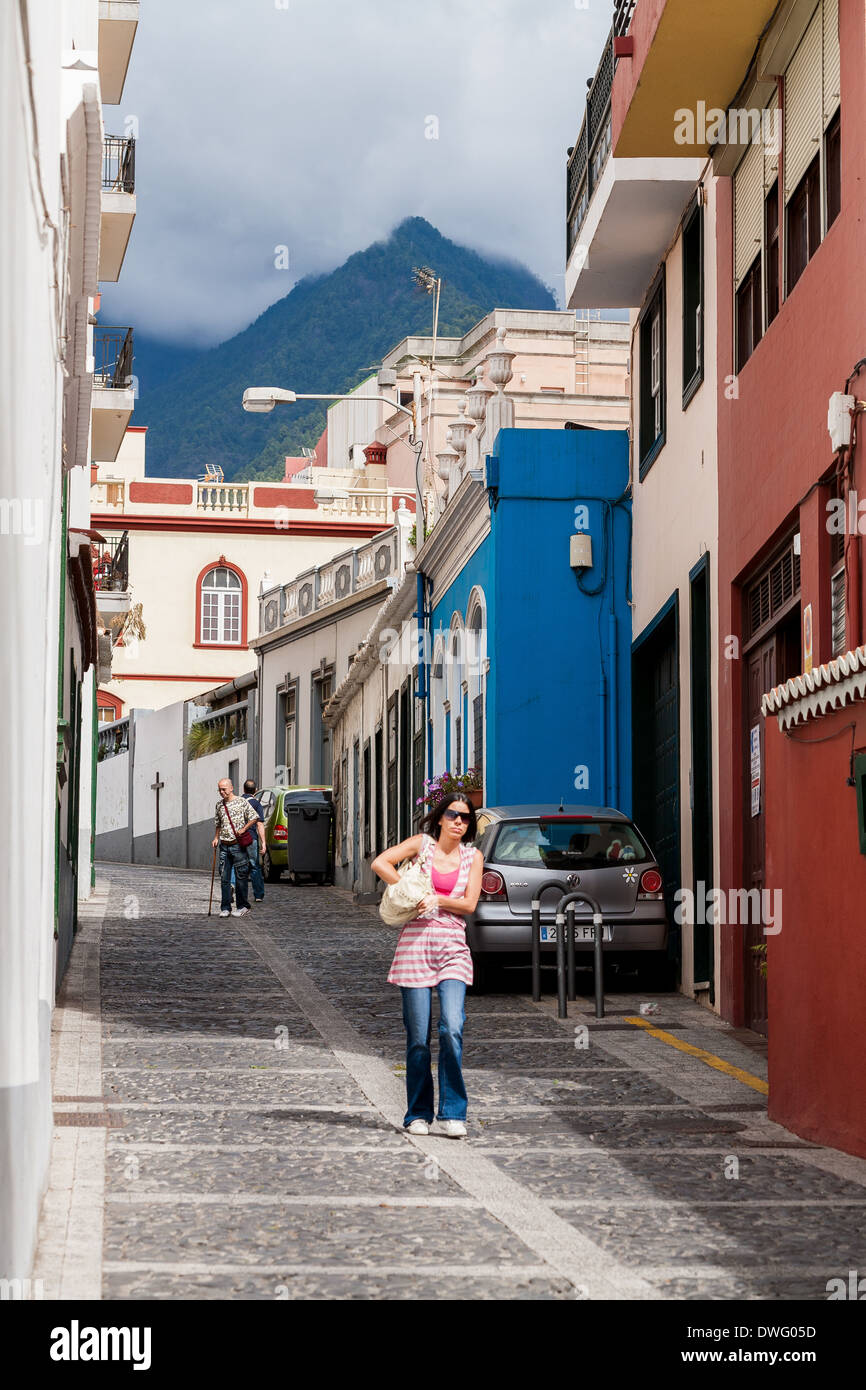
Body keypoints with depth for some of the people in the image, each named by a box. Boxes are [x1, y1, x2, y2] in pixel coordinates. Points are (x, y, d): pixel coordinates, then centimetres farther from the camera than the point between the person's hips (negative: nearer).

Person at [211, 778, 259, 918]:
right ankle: (225, 908, 4)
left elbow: (254, 817, -3)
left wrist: (243, 829, -12)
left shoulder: (241, 802, -3)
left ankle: (243, 906, 7)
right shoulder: (219, 805, 14)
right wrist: (216, 838, 13)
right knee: (224, 878, 2)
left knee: (241, 877, -1)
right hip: (224, 846, 5)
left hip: (238, 845, -5)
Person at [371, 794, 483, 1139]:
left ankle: (452, 1113, -10)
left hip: (452, 946, 1)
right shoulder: (422, 844, 6)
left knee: (452, 1029, -15)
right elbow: (380, 863, -3)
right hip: (416, 943, -1)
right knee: (418, 1036, 0)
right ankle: (418, 1114, 11)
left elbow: (469, 904, 3)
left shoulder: (473, 856, 10)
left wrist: (438, 900, -11)